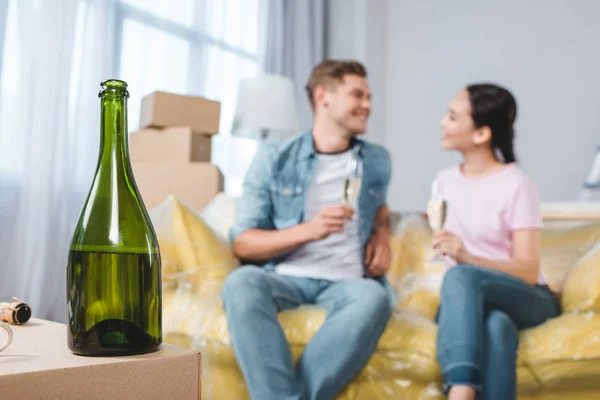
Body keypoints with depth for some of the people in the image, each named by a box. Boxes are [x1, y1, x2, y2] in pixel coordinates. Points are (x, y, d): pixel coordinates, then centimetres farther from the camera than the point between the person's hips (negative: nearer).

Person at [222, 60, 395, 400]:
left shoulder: (378, 161, 14)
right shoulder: (274, 158, 4)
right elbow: (242, 243, 0)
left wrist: (382, 236, 11)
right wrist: (309, 230, -16)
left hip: (347, 282, 2)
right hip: (285, 277, -1)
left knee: (374, 297, -34)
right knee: (242, 282, -35)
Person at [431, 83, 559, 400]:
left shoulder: (517, 185, -7)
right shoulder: (445, 180, 10)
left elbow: (528, 272, -14)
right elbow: (434, 223, 27)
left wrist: (467, 257, -30)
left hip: (525, 300, -3)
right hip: (469, 302, 3)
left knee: (460, 276, -38)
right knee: (495, 326, -37)